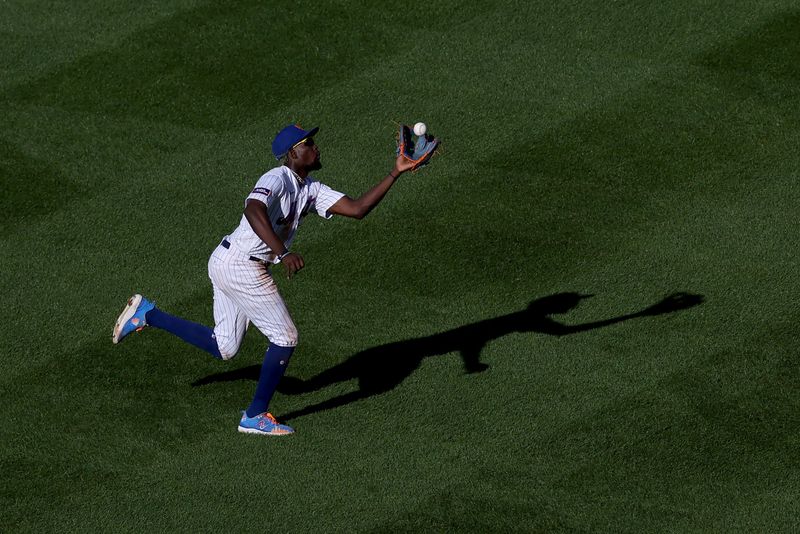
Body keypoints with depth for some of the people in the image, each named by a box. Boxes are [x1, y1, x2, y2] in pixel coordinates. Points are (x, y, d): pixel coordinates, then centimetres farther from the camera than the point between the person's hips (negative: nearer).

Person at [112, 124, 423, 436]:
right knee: (285, 338, -3)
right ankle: (255, 416, 6)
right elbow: (253, 210, -38)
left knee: (223, 348, 17)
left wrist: (395, 174, -1)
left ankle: (146, 314, 22)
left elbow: (357, 209, 4)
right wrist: (283, 252, -47)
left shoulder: (310, 190, 10)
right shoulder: (277, 179, -18)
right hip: (242, 267, -10)